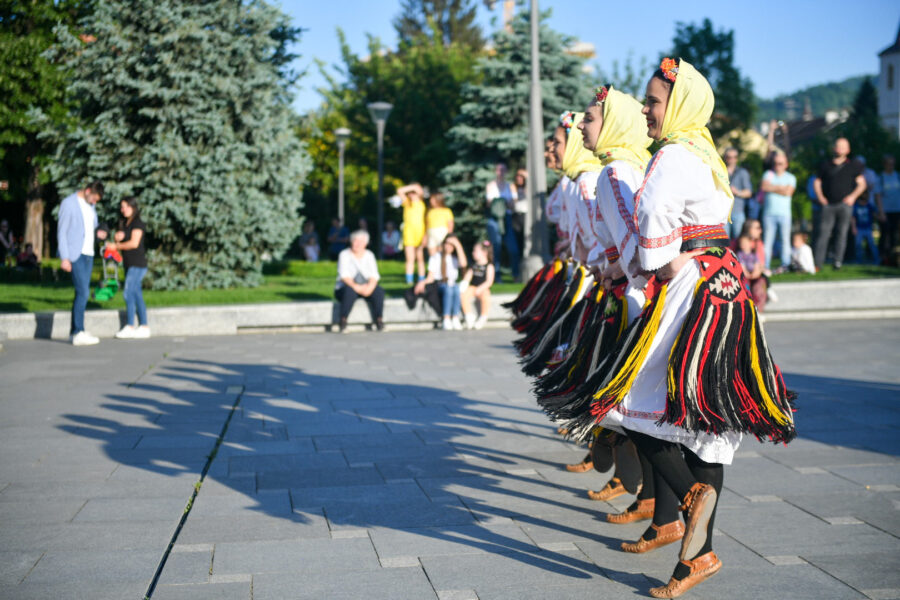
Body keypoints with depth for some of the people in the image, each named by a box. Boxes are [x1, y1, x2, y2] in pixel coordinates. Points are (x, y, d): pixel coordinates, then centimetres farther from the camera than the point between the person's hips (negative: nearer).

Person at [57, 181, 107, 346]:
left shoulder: (90, 205, 14)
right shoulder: (68, 204, -8)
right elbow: (61, 232, -10)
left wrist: (98, 233, 2)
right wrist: (64, 258, -15)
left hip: (88, 254, 8)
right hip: (75, 255, -8)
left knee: (82, 293, 7)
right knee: (83, 292, -14)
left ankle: (74, 332, 13)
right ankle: (79, 334, -12)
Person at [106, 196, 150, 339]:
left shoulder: (138, 223, -8)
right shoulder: (123, 224, 18)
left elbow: (134, 243, -16)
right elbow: (118, 242, 19)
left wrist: (116, 246, -7)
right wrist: (117, 238, -4)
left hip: (137, 264, -9)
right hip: (129, 264, 9)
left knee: (128, 293, -13)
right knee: (137, 295, 7)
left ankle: (129, 327, -11)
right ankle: (144, 326, 8)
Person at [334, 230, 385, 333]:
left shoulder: (369, 255, 7)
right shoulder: (344, 254, -2)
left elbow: (374, 276, -2)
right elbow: (344, 275, -14)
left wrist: (369, 287, -24)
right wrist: (356, 286, -31)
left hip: (366, 287, 3)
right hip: (345, 287, -3)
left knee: (379, 291, -27)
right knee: (350, 291, -38)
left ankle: (379, 320, -23)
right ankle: (343, 321, -34)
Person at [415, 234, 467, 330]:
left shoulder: (455, 258, 15)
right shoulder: (436, 257, 9)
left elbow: (463, 264, -11)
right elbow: (431, 277, 2)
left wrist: (458, 246, -8)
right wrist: (423, 282, -20)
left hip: (452, 284, 2)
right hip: (438, 285, -2)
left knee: (457, 288, -34)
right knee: (448, 288, -37)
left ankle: (456, 319, -39)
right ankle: (446, 319, -43)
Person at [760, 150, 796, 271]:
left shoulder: (790, 177, 10)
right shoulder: (768, 174, 12)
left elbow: (788, 192, -7)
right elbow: (764, 186, -8)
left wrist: (773, 188, -1)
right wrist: (780, 188, -3)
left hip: (784, 213, 0)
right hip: (769, 213, 0)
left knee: (785, 239, -2)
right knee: (767, 240, -4)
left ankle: (785, 264, 2)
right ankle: (765, 266, -3)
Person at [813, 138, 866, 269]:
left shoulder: (853, 165, 9)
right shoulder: (825, 165, 12)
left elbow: (861, 184, 9)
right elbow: (817, 182, 17)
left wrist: (853, 196, -5)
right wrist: (820, 197, 2)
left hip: (844, 204, 0)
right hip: (828, 204, 0)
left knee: (842, 233, -2)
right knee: (823, 233, -6)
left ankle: (838, 262, 2)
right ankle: (818, 263, -7)